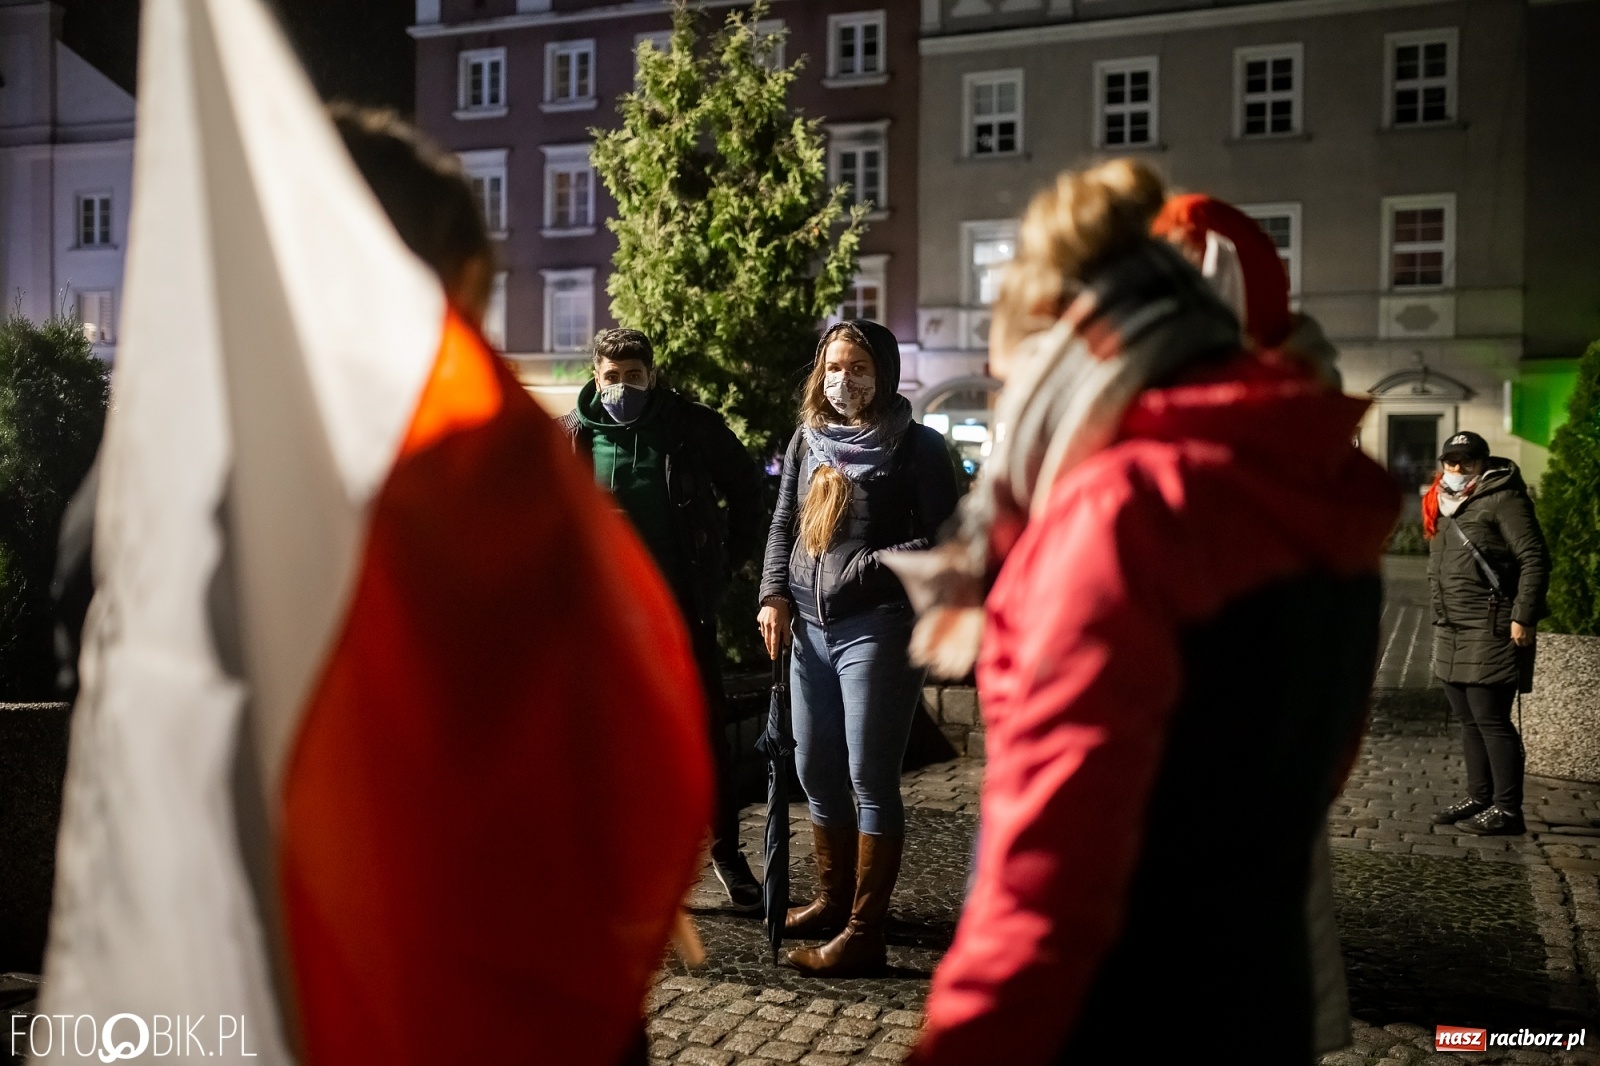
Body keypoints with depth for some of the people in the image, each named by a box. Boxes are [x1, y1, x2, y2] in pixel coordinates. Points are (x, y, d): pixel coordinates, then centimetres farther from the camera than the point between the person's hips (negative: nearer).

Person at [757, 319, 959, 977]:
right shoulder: (807, 440, 14)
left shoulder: (916, 446, -3)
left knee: (870, 779, -3)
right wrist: (774, 594, 4)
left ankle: (864, 933, 6)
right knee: (815, 771, 14)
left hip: (877, 628, -6)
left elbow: (943, 539, -8)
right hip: (811, 625, 7)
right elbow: (783, 523, 18)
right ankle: (834, 900, 32)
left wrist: (867, 568, -18)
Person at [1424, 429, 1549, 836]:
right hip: (1452, 633, 9)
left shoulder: (1503, 499, -9)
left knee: (1491, 721, -7)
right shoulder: (1444, 505, 17)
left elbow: (1535, 558, -14)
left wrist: (1523, 617, -19)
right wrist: (1440, 617, 20)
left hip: (1491, 632, -8)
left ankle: (1507, 810, 0)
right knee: (1470, 721, 13)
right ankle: (1479, 798, 22)